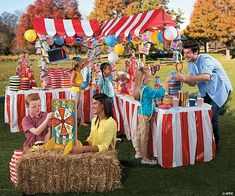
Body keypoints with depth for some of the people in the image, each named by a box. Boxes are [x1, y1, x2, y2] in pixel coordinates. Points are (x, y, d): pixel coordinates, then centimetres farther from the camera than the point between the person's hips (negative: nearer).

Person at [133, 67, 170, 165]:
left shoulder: (140, 88, 8)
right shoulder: (146, 89, -21)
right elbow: (159, 93, -21)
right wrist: (166, 82, -16)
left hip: (141, 114, 10)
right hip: (145, 115, -10)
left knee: (139, 133, 19)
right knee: (144, 137, -3)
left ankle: (138, 152, 33)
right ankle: (144, 158, 4)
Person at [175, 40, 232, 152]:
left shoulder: (205, 60, -21)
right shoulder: (191, 64, 4)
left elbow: (206, 76, -39)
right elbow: (193, 83, 5)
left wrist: (186, 78, -39)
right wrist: (184, 80, -15)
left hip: (219, 90, -8)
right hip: (206, 92, 8)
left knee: (212, 117, -14)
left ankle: (216, 145, 4)